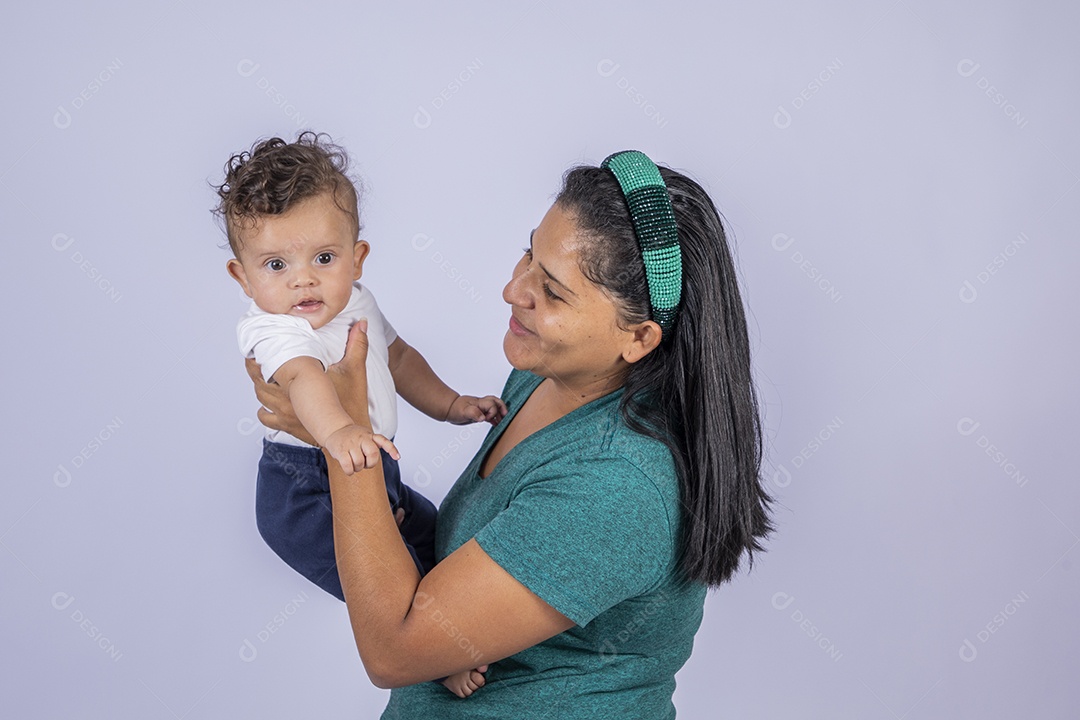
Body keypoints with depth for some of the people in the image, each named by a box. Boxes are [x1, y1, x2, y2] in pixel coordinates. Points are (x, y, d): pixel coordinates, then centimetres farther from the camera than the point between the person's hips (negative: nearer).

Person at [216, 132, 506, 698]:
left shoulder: (355, 302, 1)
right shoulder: (272, 331, -28)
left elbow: (395, 356, 20)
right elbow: (303, 376, -50)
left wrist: (449, 405, 14)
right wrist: (337, 430, -70)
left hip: (370, 464, 9)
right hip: (306, 491, -9)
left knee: (439, 538, 23)